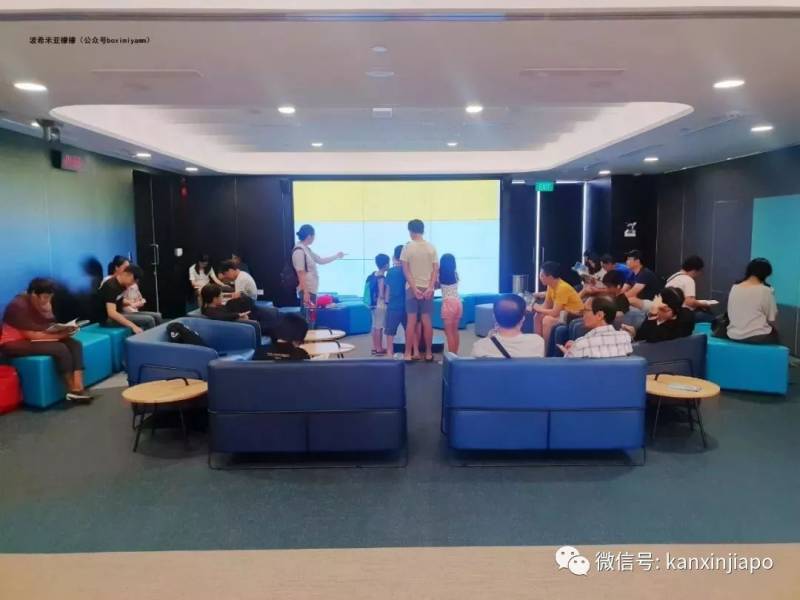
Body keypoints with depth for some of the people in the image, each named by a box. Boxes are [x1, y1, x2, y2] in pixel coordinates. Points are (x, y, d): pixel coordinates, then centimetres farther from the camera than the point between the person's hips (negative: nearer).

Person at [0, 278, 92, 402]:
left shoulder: (44, 304, 3)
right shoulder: (19, 306, -21)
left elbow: (50, 327, 4)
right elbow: (31, 335, -25)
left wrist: (65, 329, -17)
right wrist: (60, 335, -26)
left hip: (33, 339, 8)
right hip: (14, 344, -8)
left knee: (75, 344, -14)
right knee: (60, 349, -28)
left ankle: (78, 387, -25)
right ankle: (73, 391, -15)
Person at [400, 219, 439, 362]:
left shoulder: (407, 247, -4)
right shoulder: (431, 247, 3)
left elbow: (406, 270, -9)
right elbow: (435, 269, -3)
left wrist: (414, 288, -11)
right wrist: (431, 287, -7)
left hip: (412, 288, -2)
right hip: (427, 288, 2)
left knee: (411, 321, 0)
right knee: (427, 321, 6)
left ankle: (408, 354, 3)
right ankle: (428, 353, 11)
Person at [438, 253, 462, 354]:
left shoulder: (440, 275, -4)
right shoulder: (455, 274, 8)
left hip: (448, 303, -5)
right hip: (458, 302, 5)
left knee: (449, 332, 0)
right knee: (455, 330, 16)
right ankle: (455, 354, 21)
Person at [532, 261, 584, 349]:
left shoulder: (562, 288, -27)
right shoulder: (551, 285, 0)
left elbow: (555, 312, -28)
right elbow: (546, 306, 7)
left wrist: (538, 309, -15)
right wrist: (535, 307, -11)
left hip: (575, 316, -10)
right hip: (564, 312, 10)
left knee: (547, 320, -27)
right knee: (537, 316, 5)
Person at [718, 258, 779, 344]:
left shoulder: (734, 288, 1)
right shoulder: (766, 291, -10)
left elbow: (731, 314, 8)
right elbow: (772, 319, -5)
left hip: (734, 336, 4)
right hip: (758, 338, -4)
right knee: (774, 333, 26)